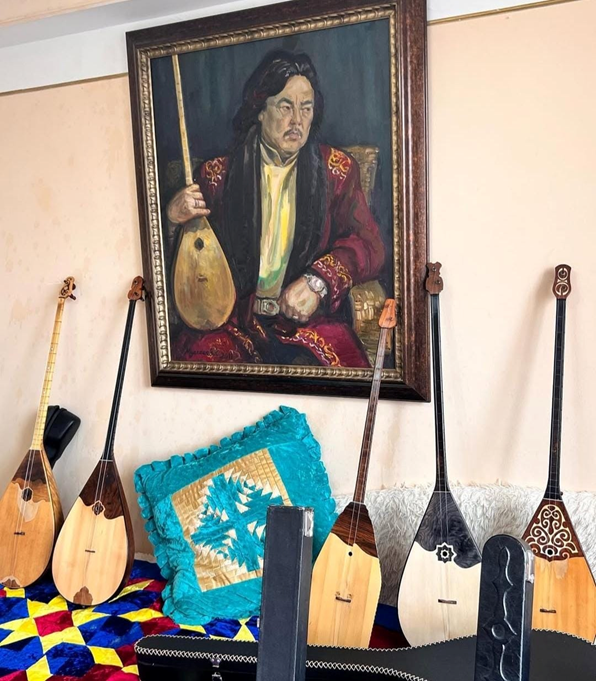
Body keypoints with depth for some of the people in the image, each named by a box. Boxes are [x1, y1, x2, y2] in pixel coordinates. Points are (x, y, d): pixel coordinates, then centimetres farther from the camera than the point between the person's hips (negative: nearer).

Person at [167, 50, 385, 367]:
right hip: (233, 321, 1)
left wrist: (318, 280, -23)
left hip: (308, 321, -1)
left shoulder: (337, 170, 7)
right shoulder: (218, 174, 8)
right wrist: (175, 219, -12)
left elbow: (369, 245, -4)